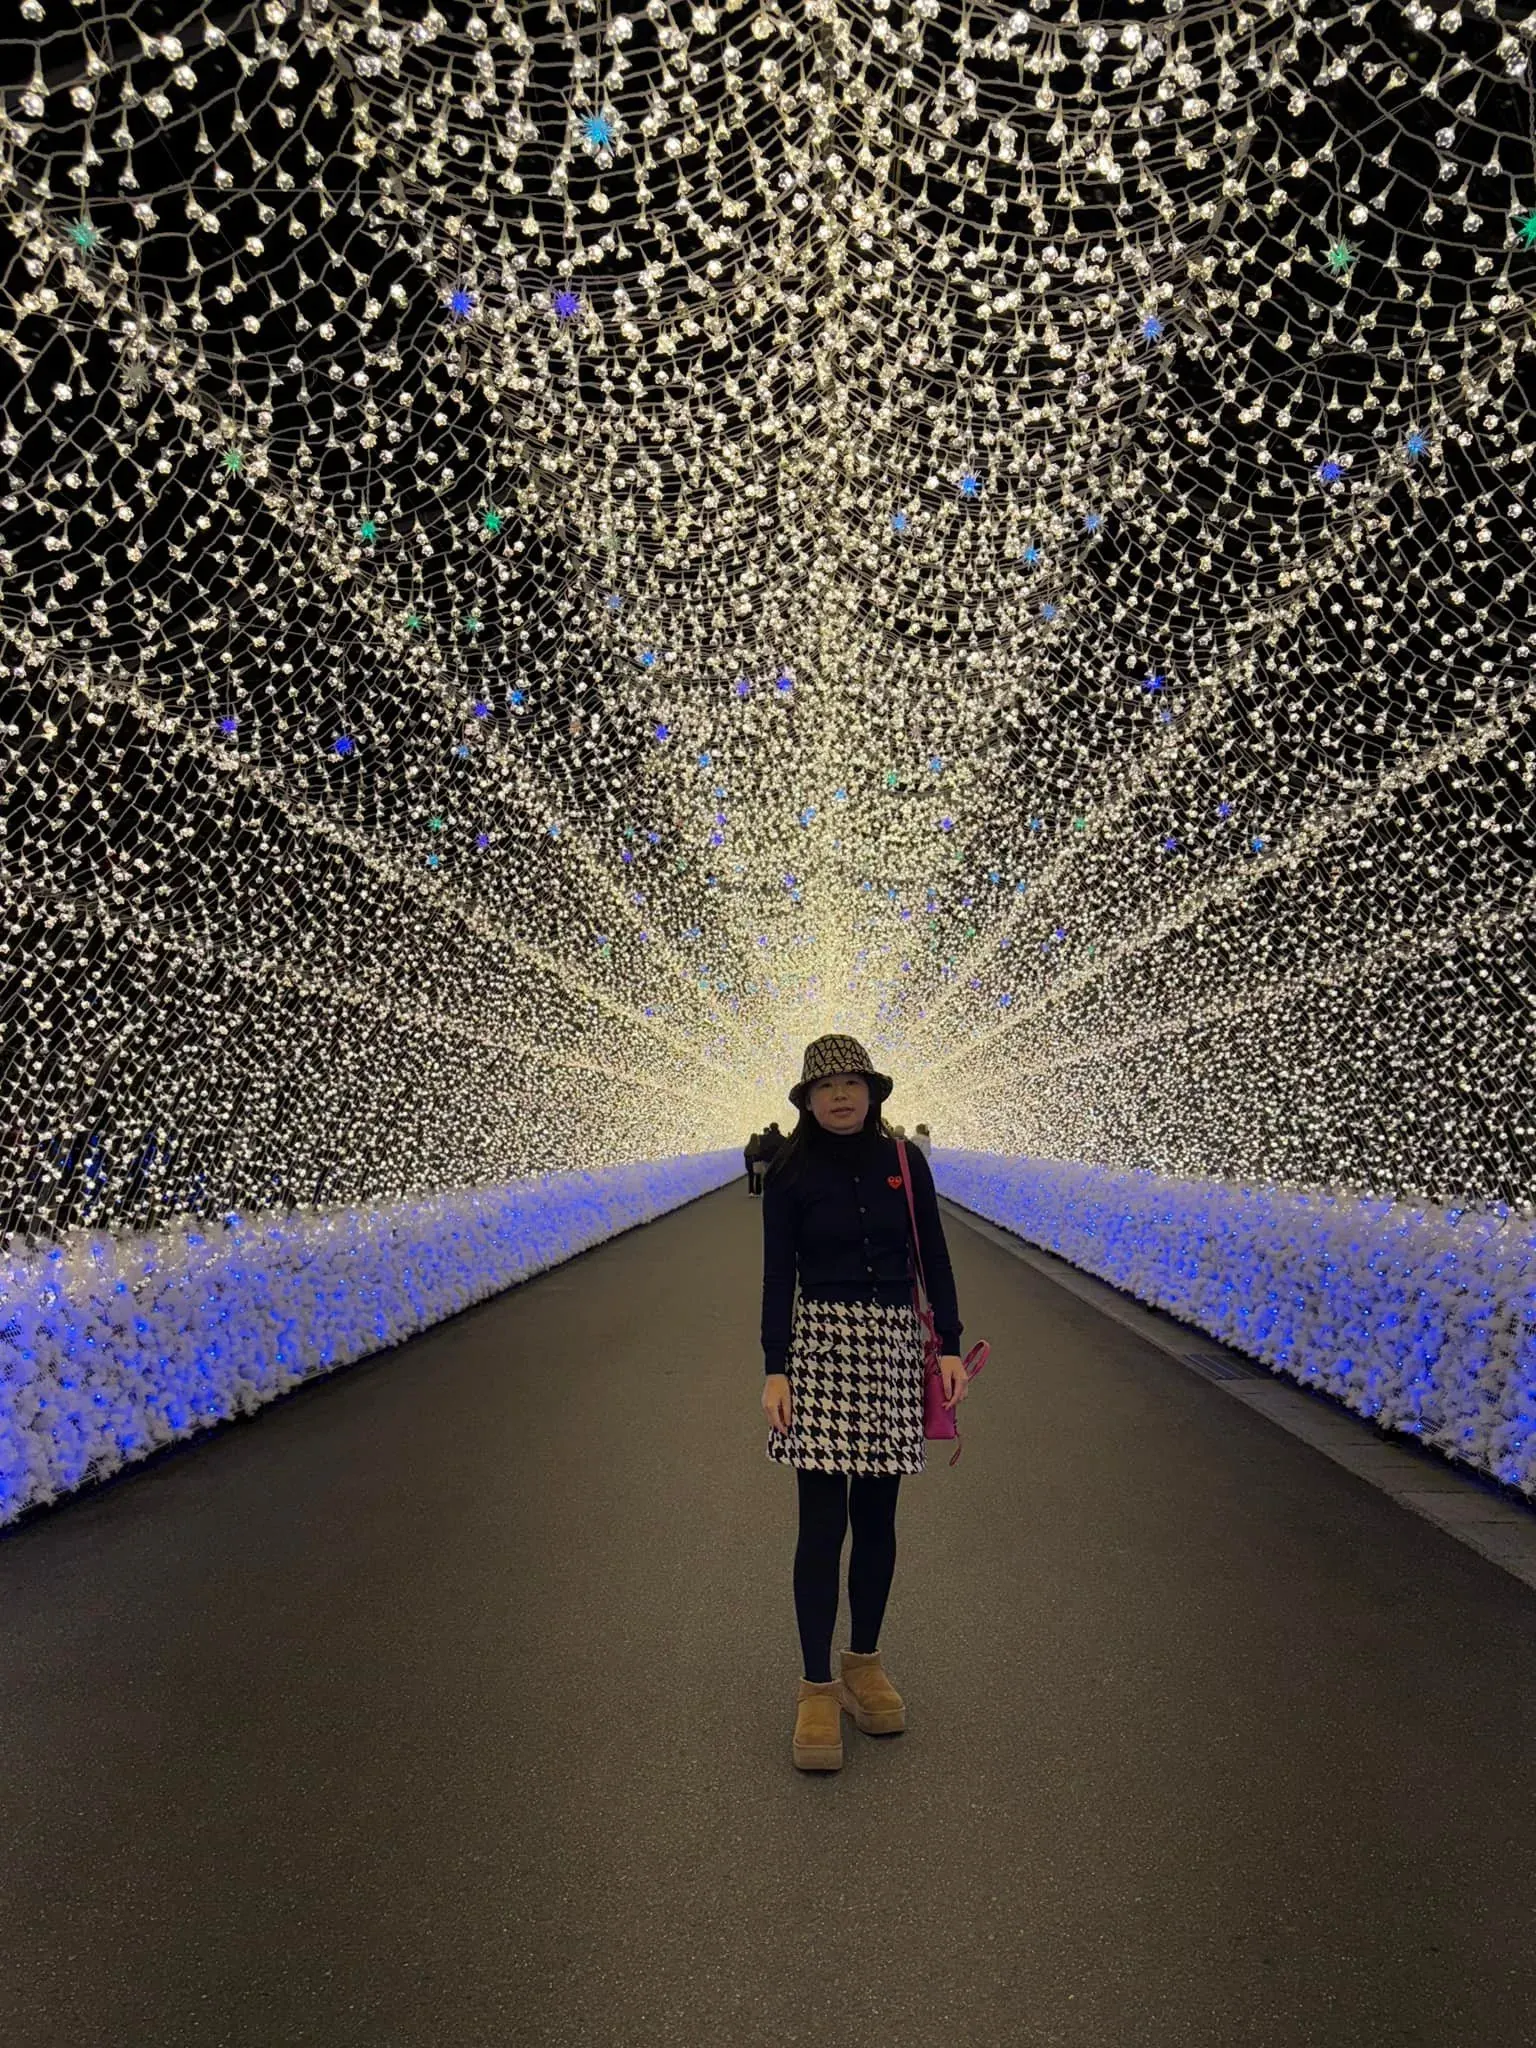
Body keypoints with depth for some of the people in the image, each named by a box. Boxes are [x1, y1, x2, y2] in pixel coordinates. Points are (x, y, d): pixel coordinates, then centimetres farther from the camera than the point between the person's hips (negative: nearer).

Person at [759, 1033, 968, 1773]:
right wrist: (774, 1370, -6)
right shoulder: (790, 1172, -1)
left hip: (895, 1345, 3)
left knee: (876, 1515, 11)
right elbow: (777, 1275, -2)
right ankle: (817, 1688, 8)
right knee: (823, 1521, -4)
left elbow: (934, 1257, 7)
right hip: (821, 1344, -2)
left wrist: (950, 1345, 1)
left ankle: (865, 1664, 28)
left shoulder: (904, 1161, 4)